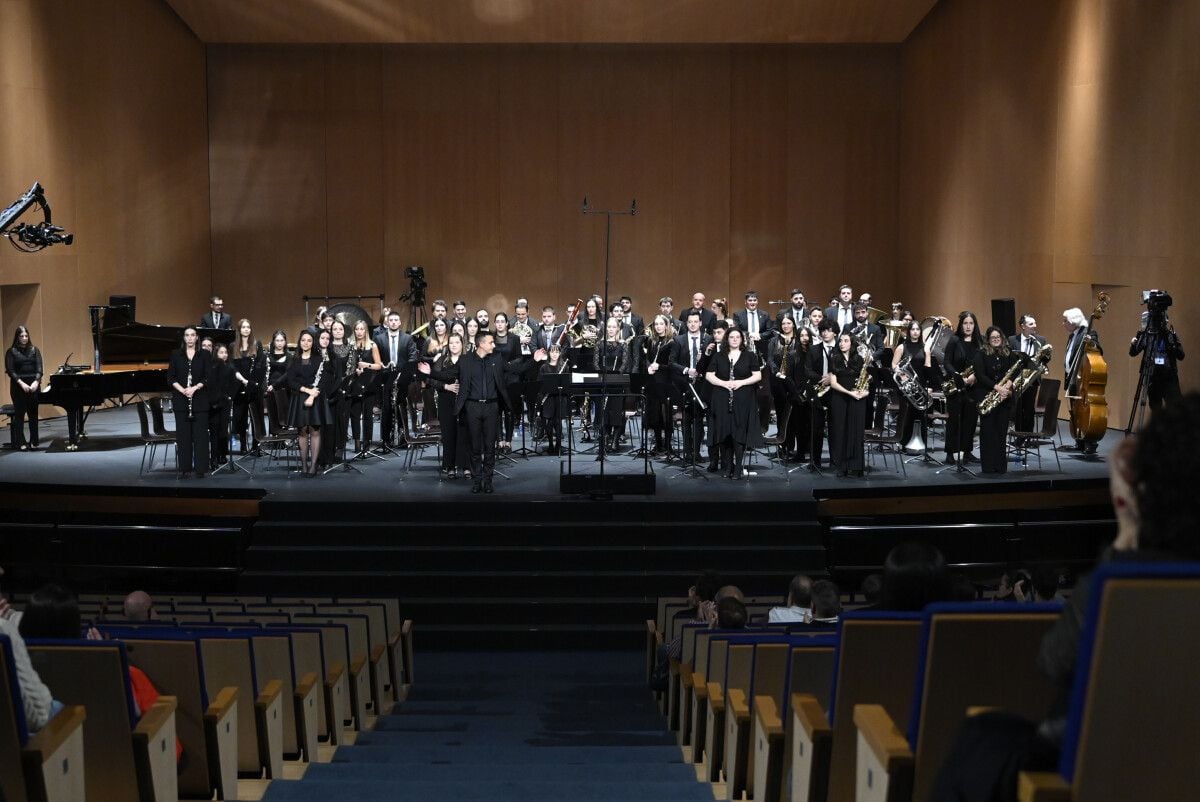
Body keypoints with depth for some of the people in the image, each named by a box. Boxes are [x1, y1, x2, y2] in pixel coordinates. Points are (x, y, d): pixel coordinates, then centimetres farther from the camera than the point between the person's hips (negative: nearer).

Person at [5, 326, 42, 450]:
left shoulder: (34, 350, 9)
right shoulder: (11, 352, 1)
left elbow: (39, 368, 1)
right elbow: (10, 371, -5)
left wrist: (36, 382, -16)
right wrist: (21, 383, -17)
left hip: (33, 385, 2)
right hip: (18, 386, -2)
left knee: (33, 414, 5)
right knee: (19, 414, -1)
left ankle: (33, 441, 11)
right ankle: (21, 443, 2)